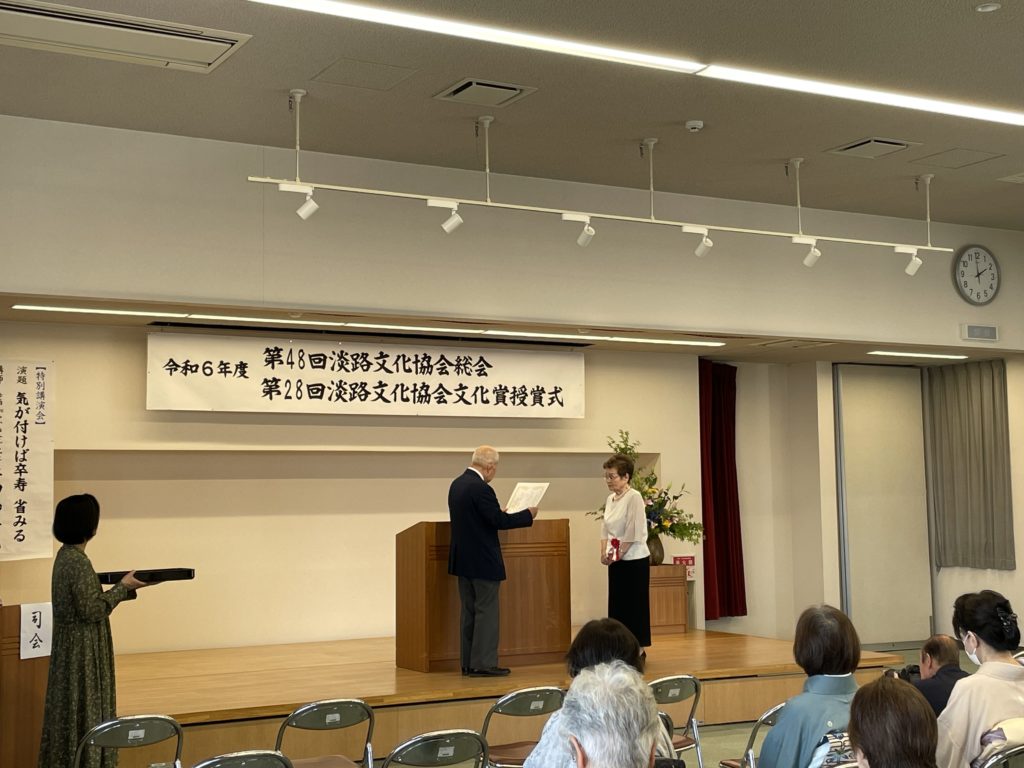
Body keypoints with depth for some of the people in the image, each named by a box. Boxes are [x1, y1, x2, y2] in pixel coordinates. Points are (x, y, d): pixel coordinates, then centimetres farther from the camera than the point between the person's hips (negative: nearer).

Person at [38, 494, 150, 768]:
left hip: (72, 645, 10)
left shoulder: (66, 556, 7)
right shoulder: (78, 562, -22)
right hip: (82, 649, -10)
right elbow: (92, 611, -22)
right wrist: (123, 587, -13)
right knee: (83, 710, -1)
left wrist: (121, 586, 11)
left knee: (72, 709, 16)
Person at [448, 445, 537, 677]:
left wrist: (499, 512, 20)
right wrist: (528, 515, -6)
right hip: (483, 562, -9)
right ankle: (483, 664, -1)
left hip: (462, 560, 9)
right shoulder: (481, 488, -19)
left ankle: (468, 663, 16)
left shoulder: (457, 484, 9)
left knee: (469, 612, 13)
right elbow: (499, 521, -20)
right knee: (487, 612, -2)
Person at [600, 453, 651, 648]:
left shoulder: (634, 497, -14)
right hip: (616, 561, 8)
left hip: (634, 560, -8)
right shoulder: (610, 499, 11)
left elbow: (635, 532, -18)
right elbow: (605, 528, 14)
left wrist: (619, 554, -15)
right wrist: (604, 553, 0)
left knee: (634, 606, -1)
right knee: (616, 605, 9)